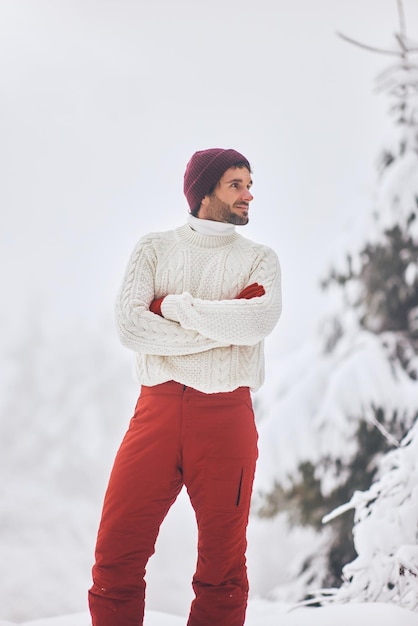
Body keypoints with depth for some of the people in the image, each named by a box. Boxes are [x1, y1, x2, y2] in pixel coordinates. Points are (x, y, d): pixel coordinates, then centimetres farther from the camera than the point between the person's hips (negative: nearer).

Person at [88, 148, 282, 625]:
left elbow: (261, 319, -11)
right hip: (157, 410, 0)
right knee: (116, 557, -3)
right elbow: (130, 325, -7)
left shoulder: (259, 259, 11)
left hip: (227, 417, 1)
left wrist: (178, 306, -8)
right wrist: (225, 326, -8)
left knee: (223, 567, 6)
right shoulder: (155, 249, 10)